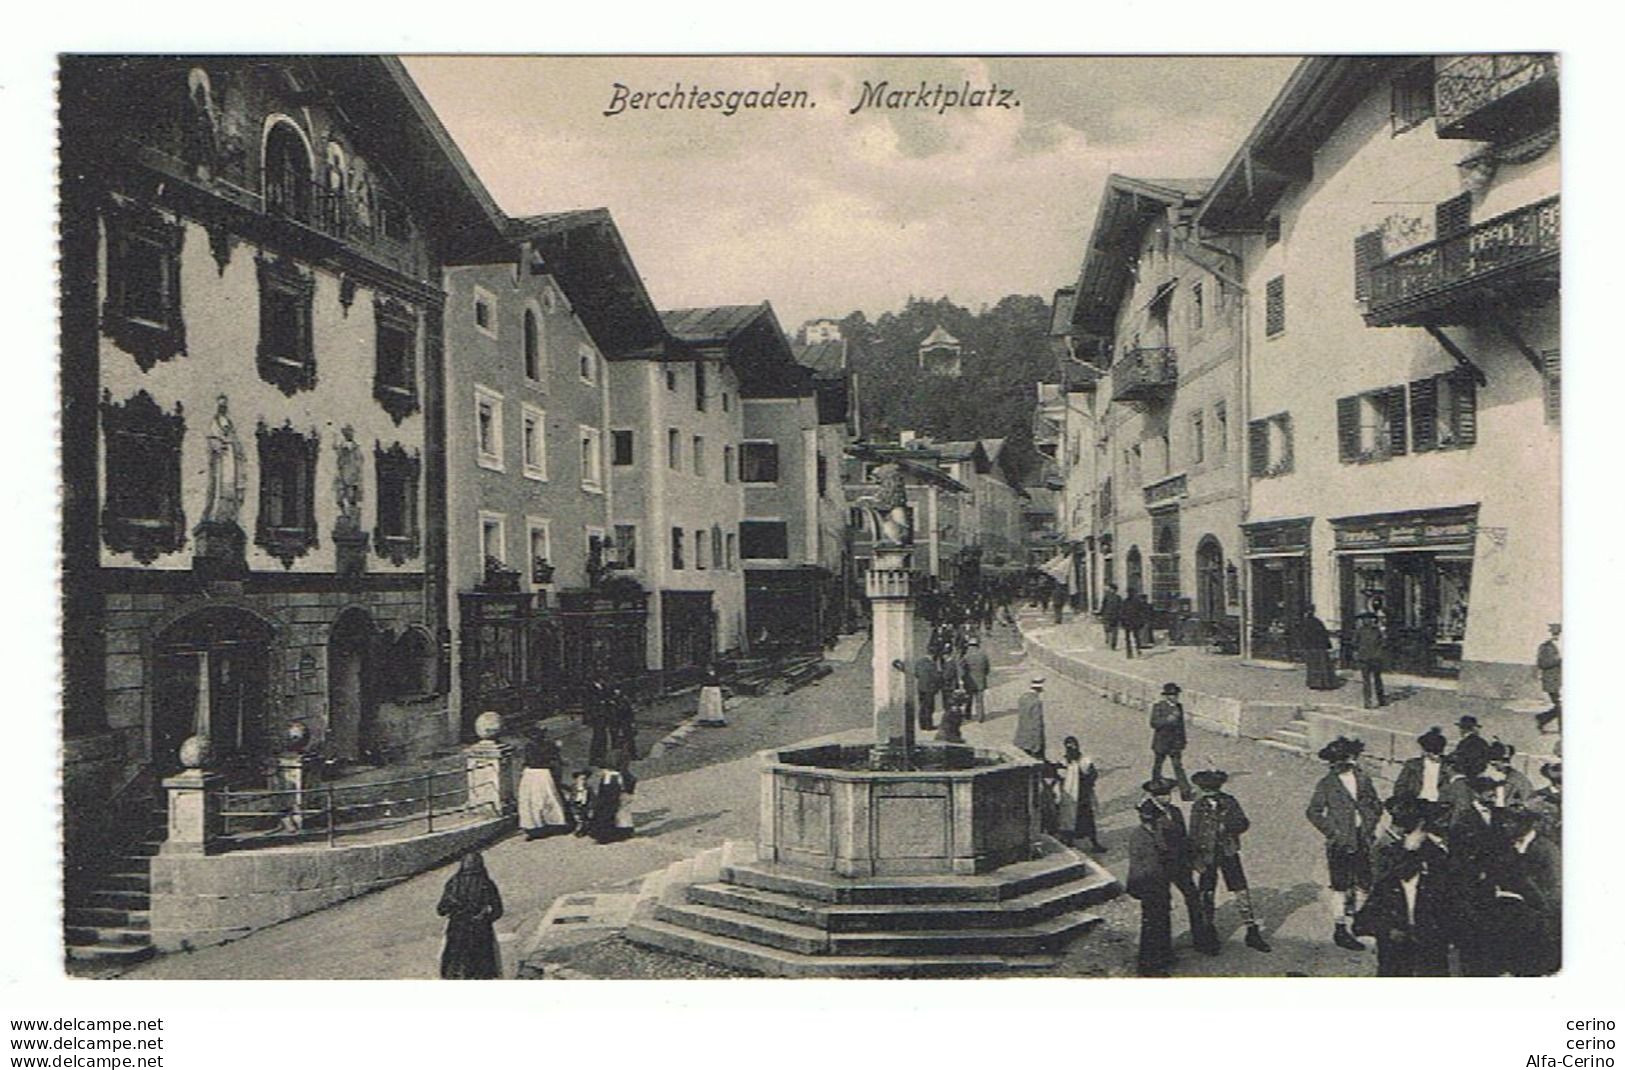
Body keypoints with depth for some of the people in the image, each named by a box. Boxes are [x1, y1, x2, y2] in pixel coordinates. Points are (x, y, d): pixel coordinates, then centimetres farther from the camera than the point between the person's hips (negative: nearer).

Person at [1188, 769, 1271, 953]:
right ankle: (1209, 936, 18)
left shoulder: (1229, 802, -1)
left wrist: (1227, 827, -21)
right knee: (1206, 895, 3)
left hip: (1229, 853, 0)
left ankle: (1252, 933, 9)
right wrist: (1195, 858, -3)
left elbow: (1244, 823, -4)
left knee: (1242, 892, -2)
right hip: (1206, 855, 0)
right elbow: (1193, 835, 3)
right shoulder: (1198, 807, 0)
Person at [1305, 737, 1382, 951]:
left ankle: (1357, 922, 28)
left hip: (1361, 840, 4)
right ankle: (1340, 929, 5)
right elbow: (1313, 812, -3)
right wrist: (1332, 831, -10)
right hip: (1340, 842, -4)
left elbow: (1376, 805, 16)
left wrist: (1369, 826, 3)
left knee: (1364, 884, 8)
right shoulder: (1327, 784, -5)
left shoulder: (1363, 779, 7)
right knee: (1341, 886, -2)